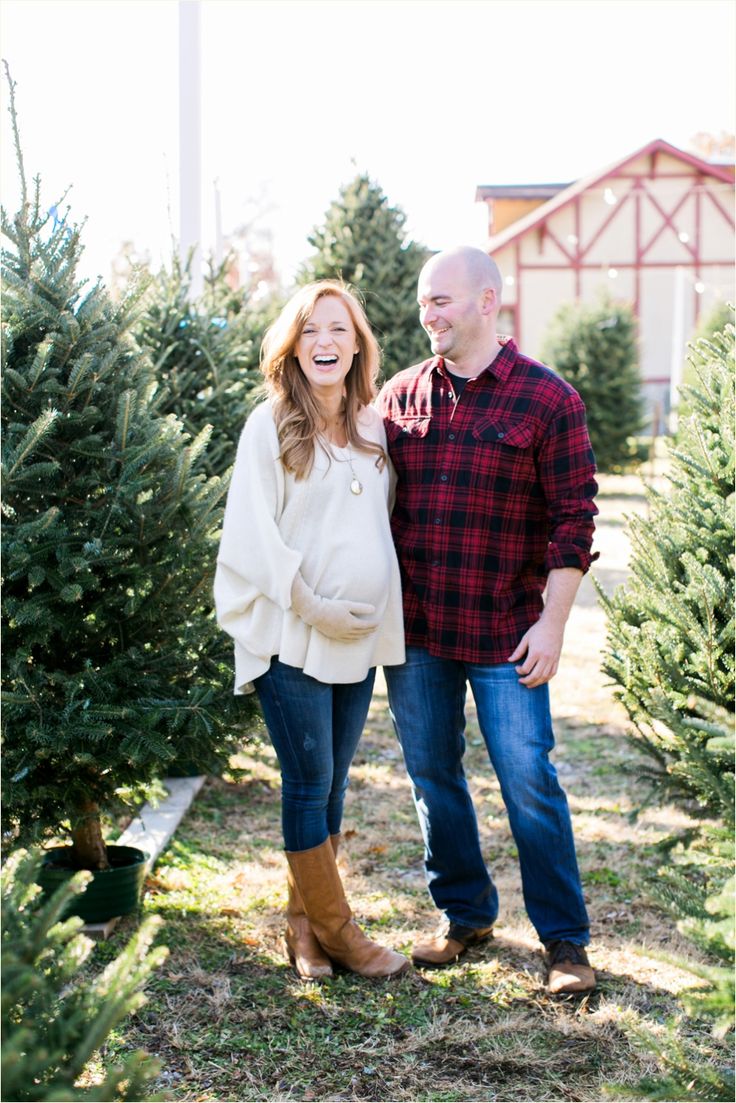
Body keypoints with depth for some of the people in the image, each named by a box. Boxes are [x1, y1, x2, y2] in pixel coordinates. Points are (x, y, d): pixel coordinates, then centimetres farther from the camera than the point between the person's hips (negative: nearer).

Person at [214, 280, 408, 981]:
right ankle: (335, 931, 15)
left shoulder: (372, 425, 9)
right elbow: (252, 535, -10)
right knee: (310, 784, 1)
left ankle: (305, 924, 24)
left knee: (331, 784, 11)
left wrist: (373, 611, 5)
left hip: (361, 635, 5)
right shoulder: (270, 426, -6)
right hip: (291, 636, -5)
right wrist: (312, 604, -13)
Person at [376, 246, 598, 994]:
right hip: (412, 628, 4)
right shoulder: (399, 396, 7)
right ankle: (465, 914, 31)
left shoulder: (547, 399, -5)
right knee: (432, 777, 13)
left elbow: (573, 519, -6)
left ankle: (565, 939, 17)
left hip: (504, 633, -4)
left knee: (529, 784, 0)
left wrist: (552, 623, -10)